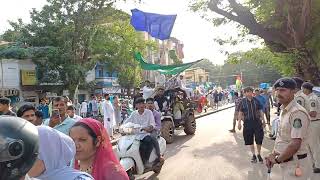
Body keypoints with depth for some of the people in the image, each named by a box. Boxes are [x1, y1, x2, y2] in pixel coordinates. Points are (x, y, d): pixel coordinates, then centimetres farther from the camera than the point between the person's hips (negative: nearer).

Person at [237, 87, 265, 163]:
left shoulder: (256, 101, 2)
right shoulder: (242, 102, -2)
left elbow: (260, 111, 8)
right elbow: (240, 113, 2)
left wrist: (263, 120, 6)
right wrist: (239, 122, -2)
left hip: (257, 122, 1)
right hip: (247, 123, 0)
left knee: (259, 139, 2)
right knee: (250, 140, 8)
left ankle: (259, 154, 21)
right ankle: (253, 155, 24)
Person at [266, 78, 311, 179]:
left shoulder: (297, 113, -22)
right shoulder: (284, 111, 9)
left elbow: (295, 145, -27)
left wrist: (277, 159, -15)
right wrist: (273, 154, 5)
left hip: (295, 164, -9)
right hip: (285, 162, 9)